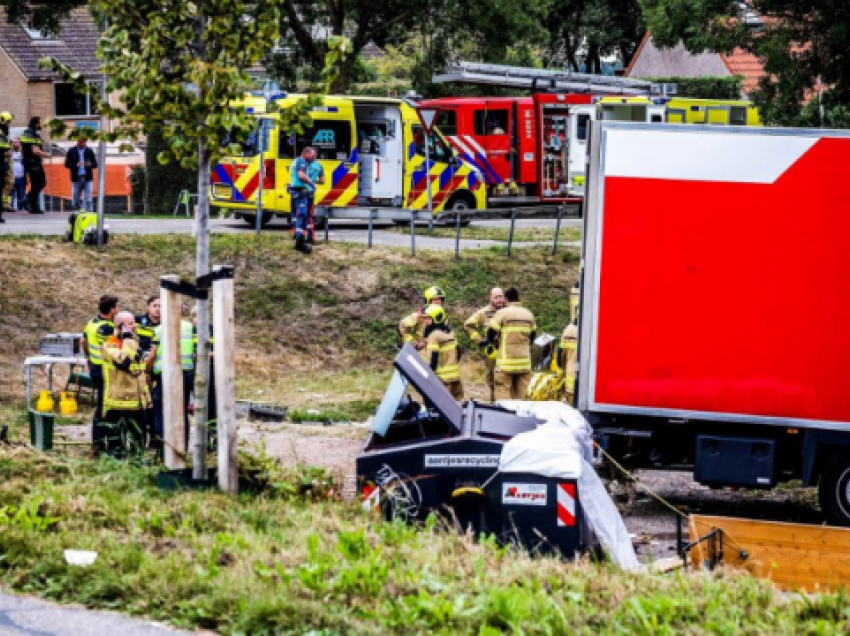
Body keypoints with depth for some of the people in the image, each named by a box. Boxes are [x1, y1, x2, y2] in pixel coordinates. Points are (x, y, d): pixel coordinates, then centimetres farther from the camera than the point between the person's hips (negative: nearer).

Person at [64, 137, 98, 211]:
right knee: (76, 197, 6)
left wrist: (90, 164, -15)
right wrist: (76, 165, -17)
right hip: (76, 178, 0)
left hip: (87, 178, 0)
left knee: (88, 199, -6)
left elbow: (95, 164, 8)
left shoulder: (89, 151, 5)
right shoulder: (72, 151, 2)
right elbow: (67, 164, 0)